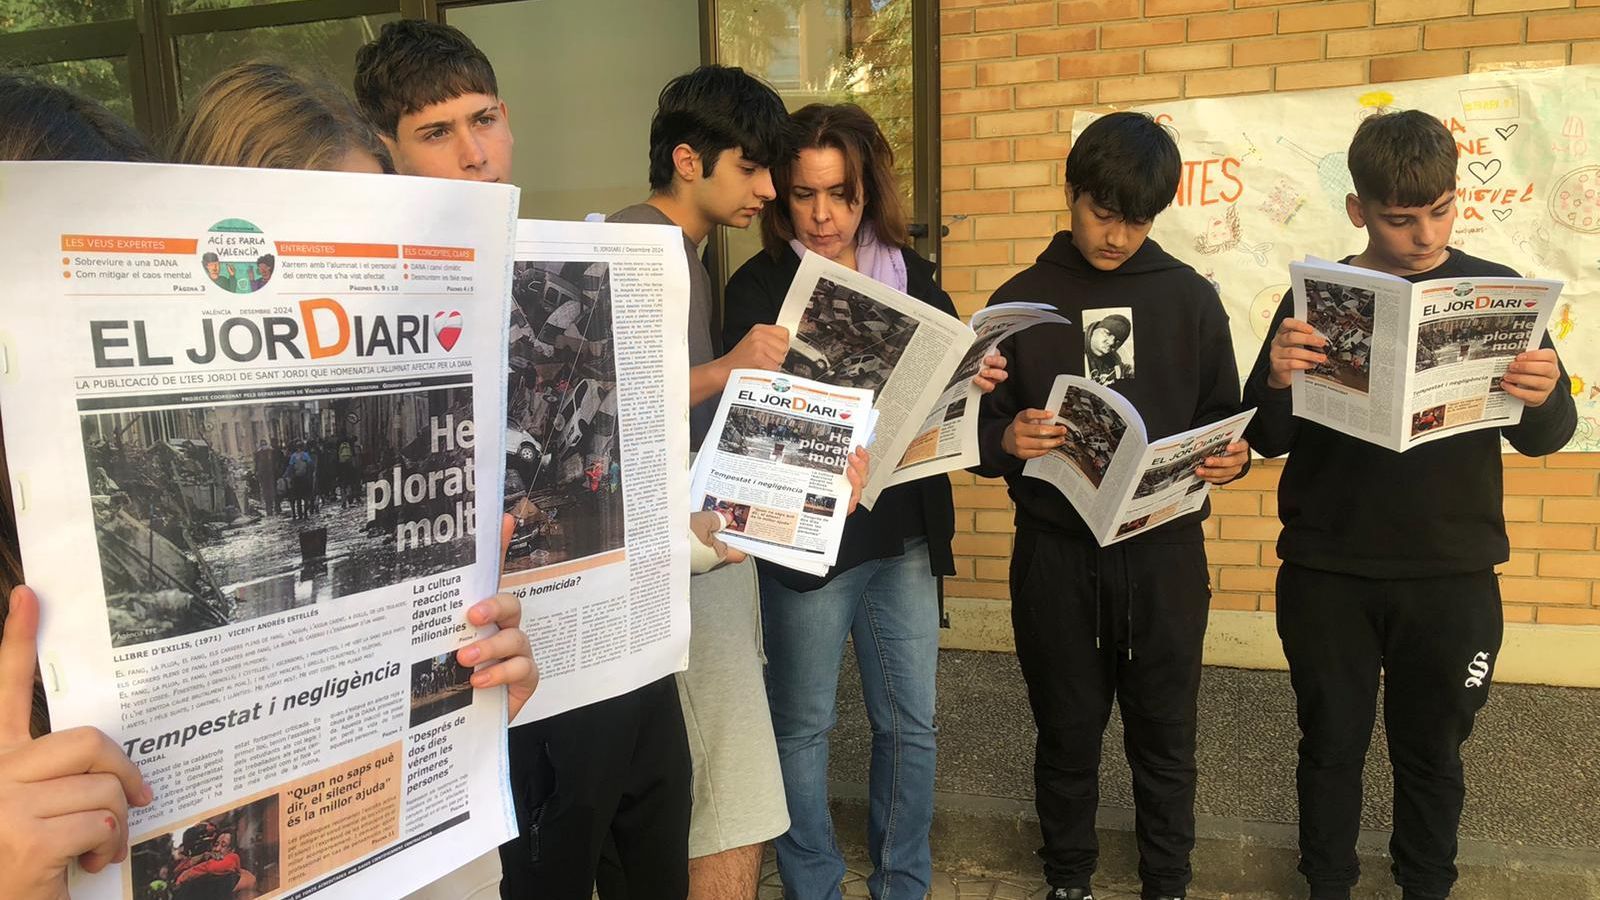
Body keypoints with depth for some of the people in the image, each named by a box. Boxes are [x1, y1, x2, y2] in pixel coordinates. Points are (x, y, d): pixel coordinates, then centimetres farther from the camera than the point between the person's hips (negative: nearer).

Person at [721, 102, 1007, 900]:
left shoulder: (910, 272, 6)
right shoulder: (759, 285, -5)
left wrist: (977, 379, -14)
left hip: (905, 533, 4)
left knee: (910, 722, 13)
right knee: (802, 727, 9)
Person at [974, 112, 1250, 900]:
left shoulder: (1190, 297, 3)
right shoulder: (1020, 301, 0)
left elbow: (1222, 414, 8)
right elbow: (982, 430, 0)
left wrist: (1232, 456, -13)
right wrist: (1008, 440, -22)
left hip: (1165, 550, 1)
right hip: (1055, 553, 0)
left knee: (1164, 731, 12)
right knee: (1067, 730, 12)